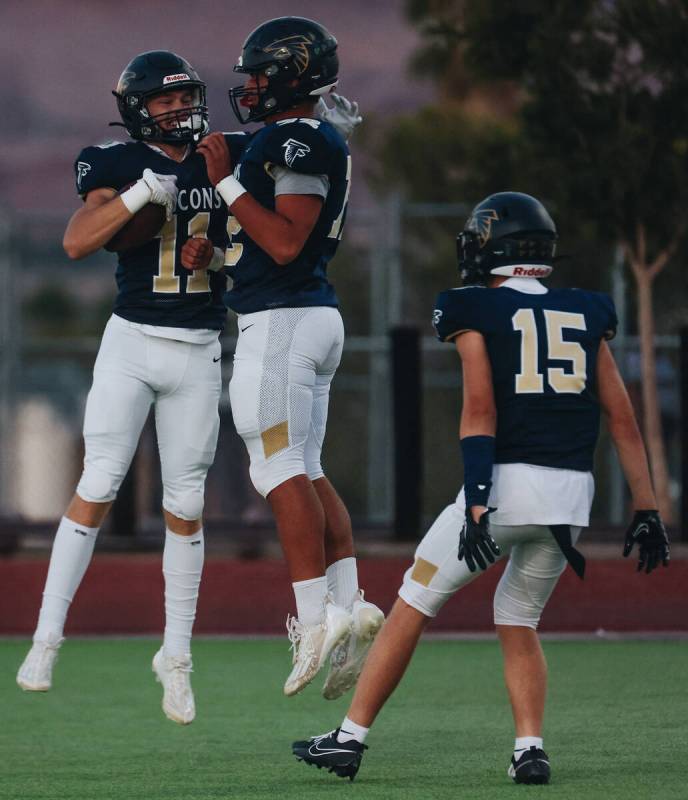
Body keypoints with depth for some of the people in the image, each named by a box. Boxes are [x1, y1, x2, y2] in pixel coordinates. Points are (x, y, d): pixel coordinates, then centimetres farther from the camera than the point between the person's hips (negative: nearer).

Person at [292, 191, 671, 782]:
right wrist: (646, 510, 13)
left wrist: (476, 508, -15)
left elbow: (480, 412, -10)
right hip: (572, 496, 4)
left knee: (413, 606, 9)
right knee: (518, 622, 21)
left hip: (505, 487, -4)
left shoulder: (477, 312, 2)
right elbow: (623, 420, 11)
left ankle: (351, 737, 11)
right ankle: (530, 749, 5)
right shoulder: (586, 314, 15)